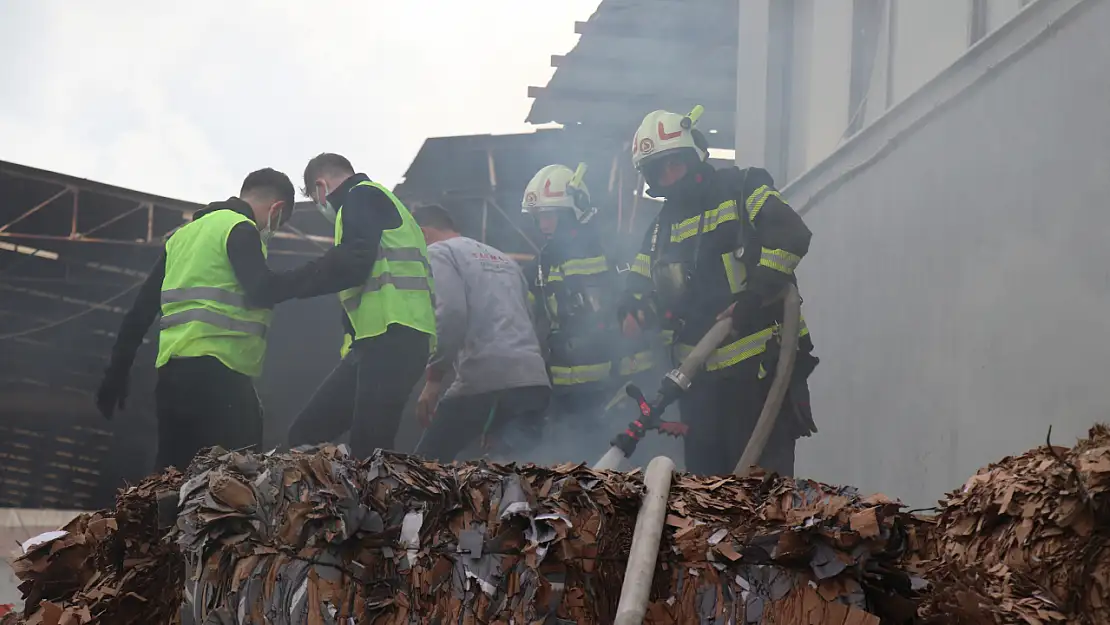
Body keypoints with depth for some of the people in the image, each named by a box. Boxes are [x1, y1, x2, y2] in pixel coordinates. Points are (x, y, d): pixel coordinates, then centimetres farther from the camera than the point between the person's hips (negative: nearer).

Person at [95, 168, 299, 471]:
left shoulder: (185, 234, 24)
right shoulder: (241, 229, -2)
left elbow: (141, 307, 21)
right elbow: (262, 291, -18)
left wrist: (117, 372, 22)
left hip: (173, 371, 8)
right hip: (216, 372, -8)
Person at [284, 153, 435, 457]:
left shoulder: (362, 196, 2)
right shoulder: (375, 202, 32)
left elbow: (350, 264, -13)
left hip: (392, 335, -10)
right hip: (381, 338, 10)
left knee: (368, 451, -18)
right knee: (305, 433, 6)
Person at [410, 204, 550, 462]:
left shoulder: (439, 252, 7)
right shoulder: (502, 258, 32)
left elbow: (450, 315, -10)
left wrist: (433, 378, -6)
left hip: (485, 377, -7)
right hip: (534, 379, 7)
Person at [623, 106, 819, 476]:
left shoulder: (742, 191, -2)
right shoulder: (663, 227, 20)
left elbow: (791, 235, -16)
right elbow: (642, 286, 21)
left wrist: (756, 294, -25)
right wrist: (635, 315, -3)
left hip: (760, 362, -7)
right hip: (701, 374, 7)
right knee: (704, 476, 11)